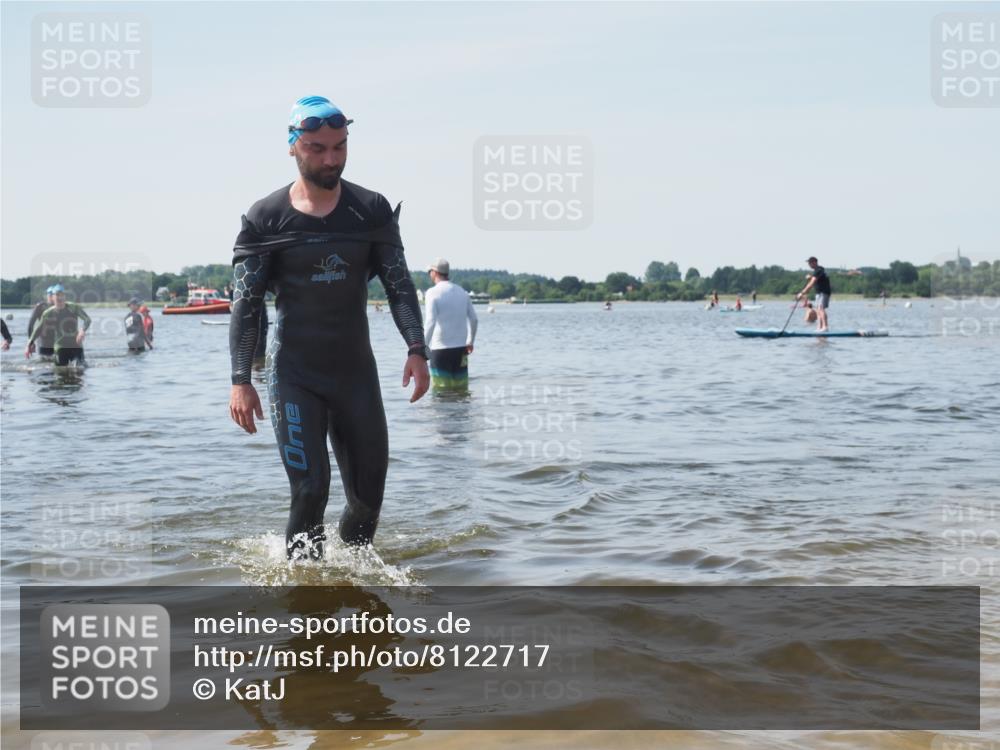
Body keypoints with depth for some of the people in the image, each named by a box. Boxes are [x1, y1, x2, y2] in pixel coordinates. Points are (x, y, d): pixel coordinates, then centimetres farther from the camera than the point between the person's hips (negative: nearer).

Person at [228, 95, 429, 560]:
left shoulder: (373, 211, 2)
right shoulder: (264, 220, -4)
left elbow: (399, 285, 3)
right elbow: (246, 305, -3)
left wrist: (417, 350, -10)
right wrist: (240, 381, -10)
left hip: (357, 371, 3)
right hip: (294, 377, -3)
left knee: (368, 495, 7)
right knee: (310, 491, -11)